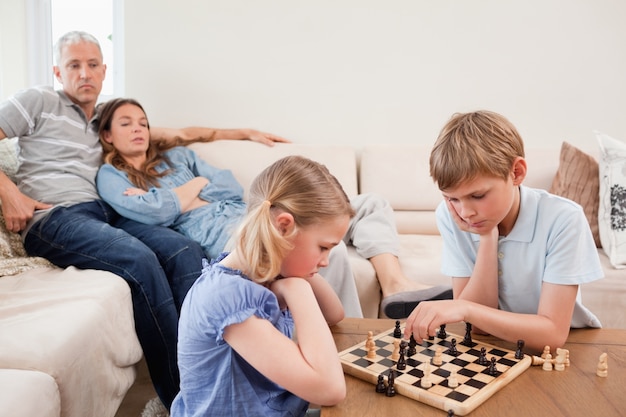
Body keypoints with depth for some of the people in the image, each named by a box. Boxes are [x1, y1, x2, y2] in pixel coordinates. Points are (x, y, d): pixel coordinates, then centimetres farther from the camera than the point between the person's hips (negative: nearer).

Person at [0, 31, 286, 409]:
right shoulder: (40, 102, 11)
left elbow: (180, 133, 25)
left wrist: (245, 132, 24)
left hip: (105, 214, 5)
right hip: (53, 219, -5)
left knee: (186, 250, -23)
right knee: (139, 258, -33)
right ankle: (180, 398, -26)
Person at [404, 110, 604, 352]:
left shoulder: (563, 219, -20)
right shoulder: (450, 216, -14)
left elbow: (553, 333, -22)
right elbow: (477, 324, -13)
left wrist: (467, 309, -33)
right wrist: (487, 237, -22)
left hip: (566, 344, -2)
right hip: (496, 344, 2)